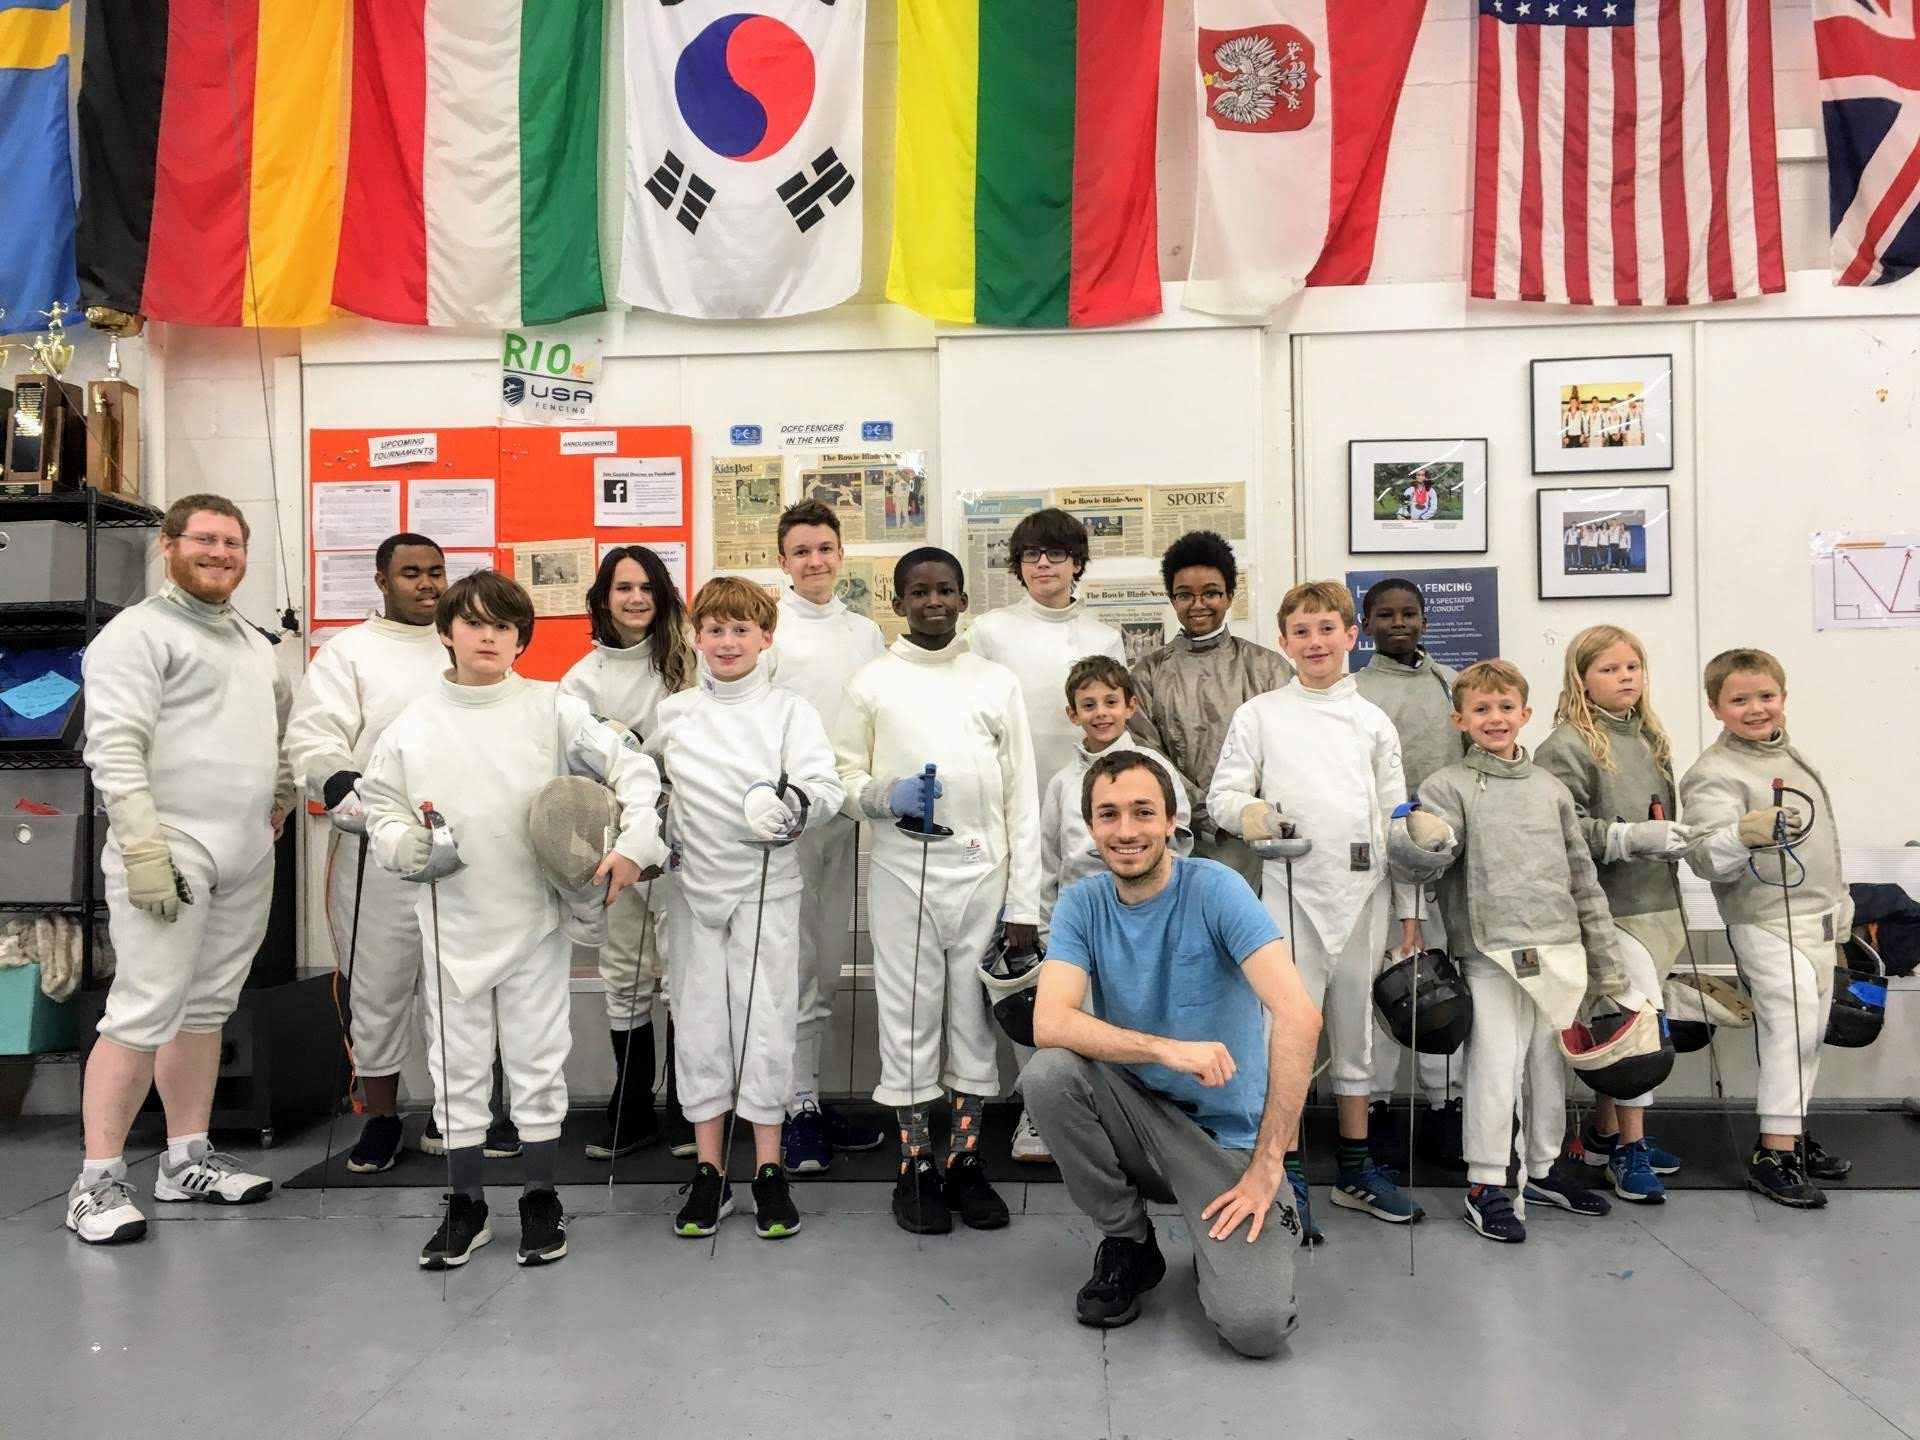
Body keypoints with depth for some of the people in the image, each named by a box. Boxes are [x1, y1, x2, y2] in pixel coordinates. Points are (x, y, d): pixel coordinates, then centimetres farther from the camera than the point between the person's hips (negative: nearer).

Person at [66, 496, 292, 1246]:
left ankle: (187, 1161, 22)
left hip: (246, 856, 8)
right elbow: (114, 747, -15)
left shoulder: (253, 642, 18)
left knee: (206, 1010, 13)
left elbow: (281, 728, 29)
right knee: (143, 1014, -7)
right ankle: (98, 1180, 3)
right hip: (169, 852, -7)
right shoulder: (138, 633, -6)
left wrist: (279, 799, 16)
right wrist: (143, 845, -22)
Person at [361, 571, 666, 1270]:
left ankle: (541, 1200, 24)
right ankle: (465, 1206, 26)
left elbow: (632, 767, -4)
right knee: (458, 1067, 11)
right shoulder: (413, 725, 4)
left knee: (537, 1061, 9)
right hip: (453, 923, 2)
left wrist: (635, 844, -16)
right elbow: (380, 808, 9)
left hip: (536, 918, -2)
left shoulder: (552, 708, -3)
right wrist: (411, 847, -11)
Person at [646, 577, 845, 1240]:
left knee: (765, 1021, 1)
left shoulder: (790, 711, -2)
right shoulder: (673, 712, 8)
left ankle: (769, 1172, 13)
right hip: (694, 886, 3)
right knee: (699, 1021, 7)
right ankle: (710, 1173, 18)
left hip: (766, 889, -3)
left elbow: (827, 786, -13)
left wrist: (792, 803, -33)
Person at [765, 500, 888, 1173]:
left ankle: (812, 1092, 23)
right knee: (793, 961, -4)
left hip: (844, 809, 5)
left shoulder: (866, 632, 14)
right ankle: (798, 1107, 5)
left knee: (829, 961, 12)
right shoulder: (767, 625, -2)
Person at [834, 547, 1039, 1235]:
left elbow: (1022, 799, 4)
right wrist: (884, 795, -16)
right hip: (904, 873, -1)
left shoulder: (998, 682, 7)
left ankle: (965, 1159, 23)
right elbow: (842, 776, 6)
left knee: (977, 1017, 8)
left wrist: (1024, 901, -1)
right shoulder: (872, 681, 5)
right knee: (908, 1017, 5)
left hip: (984, 872, 1)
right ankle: (915, 1164, 19)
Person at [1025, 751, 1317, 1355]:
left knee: (1256, 1325, -24)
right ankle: (1128, 1242, -2)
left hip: (1226, 1133, -3)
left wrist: (1268, 1164, -25)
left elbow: (1299, 1016, -24)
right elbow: (1050, 1022, -18)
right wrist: (1167, 1048, -32)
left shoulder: (1215, 889, -14)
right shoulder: (1081, 904, -4)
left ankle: (1245, 1236, 14)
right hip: (1137, 1118, 3)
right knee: (1048, 1073, -27)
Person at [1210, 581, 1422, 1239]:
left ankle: (1356, 1168, 27)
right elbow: (1221, 794, 0)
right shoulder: (1259, 715, 3)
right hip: (1293, 890, -3)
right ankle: (1287, 1177, 8)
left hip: (1363, 890, 3)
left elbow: (1398, 818, 11)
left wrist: (1408, 908, 8)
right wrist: (1248, 813, -24)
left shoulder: (1373, 721, 10)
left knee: (1355, 1025, 13)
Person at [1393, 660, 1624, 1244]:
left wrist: (1607, 965, 14)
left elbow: (1583, 877, 16)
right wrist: (1428, 845, -37)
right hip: (1493, 954, -5)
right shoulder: (1448, 786, -2)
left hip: (1560, 952, 5)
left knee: (1549, 1066, 14)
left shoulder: (1550, 788, 13)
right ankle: (1486, 1187, 9)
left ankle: (1541, 1170, 31)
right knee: (1495, 1070, -4)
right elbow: (1425, 866, -12)